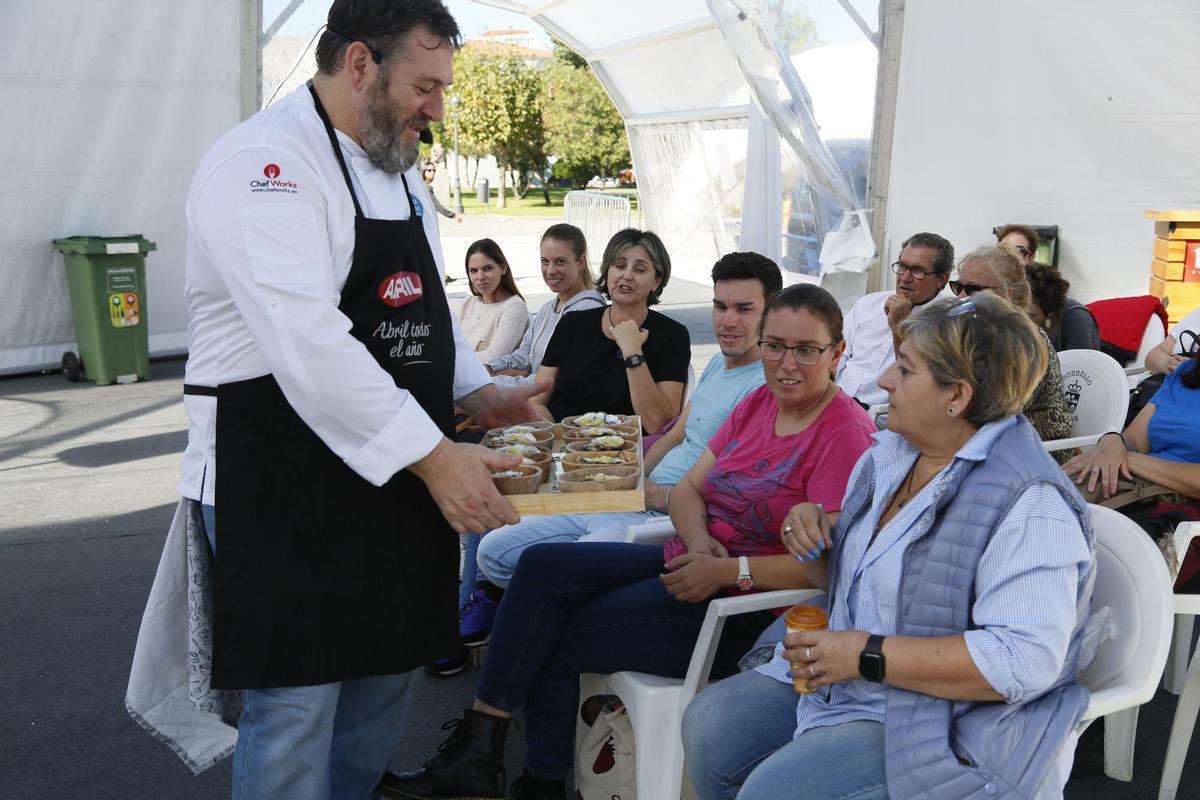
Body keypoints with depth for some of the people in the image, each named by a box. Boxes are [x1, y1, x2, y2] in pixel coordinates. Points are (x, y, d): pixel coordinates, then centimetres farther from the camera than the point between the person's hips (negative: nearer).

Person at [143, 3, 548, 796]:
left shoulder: (401, 169, 13)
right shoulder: (265, 163, -17)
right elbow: (308, 343, -28)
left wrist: (479, 395, 4)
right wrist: (435, 456, -29)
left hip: (391, 482, 9)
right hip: (283, 490, -9)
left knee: (387, 675, 18)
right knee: (297, 707, 1)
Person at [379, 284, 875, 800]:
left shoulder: (845, 431, -14)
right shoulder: (758, 404, 10)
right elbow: (687, 489, 9)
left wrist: (728, 569, -25)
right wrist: (698, 541, -12)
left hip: (746, 605, -8)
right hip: (687, 563, 8)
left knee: (555, 641, -8)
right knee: (542, 565, -8)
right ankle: (479, 749, -4)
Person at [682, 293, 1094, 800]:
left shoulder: (1030, 504, -21)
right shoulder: (891, 454, 7)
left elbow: (1024, 659, -30)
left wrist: (869, 655, -26)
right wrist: (812, 532, -3)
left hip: (955, 730, -8)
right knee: (708, 724, 0)